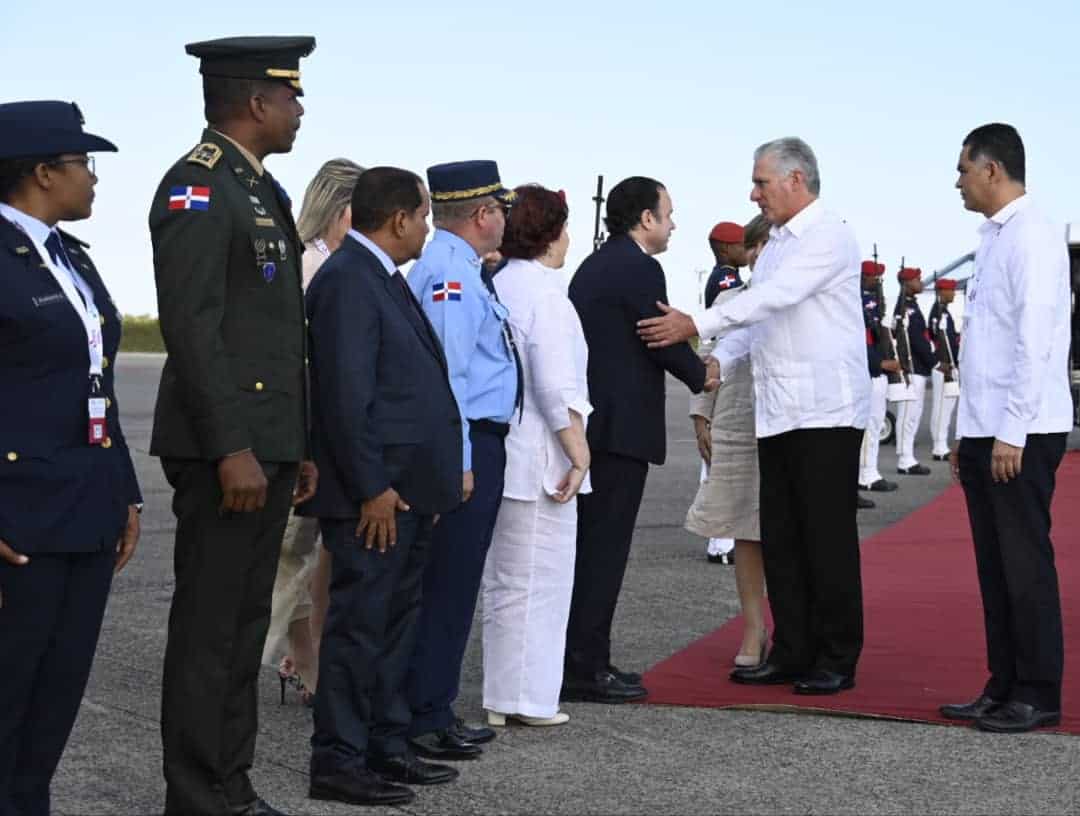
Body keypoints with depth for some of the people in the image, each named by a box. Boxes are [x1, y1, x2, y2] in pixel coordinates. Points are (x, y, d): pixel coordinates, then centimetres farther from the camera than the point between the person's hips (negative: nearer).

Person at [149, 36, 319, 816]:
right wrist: (231, 450, -23)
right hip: (225, 449, -9)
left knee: (245, 625, 13)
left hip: (267, 446, 10)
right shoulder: (198, 187, -12)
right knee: (208, 629, -3)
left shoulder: (261, 188, 18)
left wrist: (299, 446, 18)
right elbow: (192, 326, -20)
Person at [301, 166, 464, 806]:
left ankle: (386, 748, 25)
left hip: (408, 489, 10)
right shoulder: (347, 280, -15)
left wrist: (428, 483, 17)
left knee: (397, 622, 15)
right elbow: (345, 395, -21)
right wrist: (372, 487, -21)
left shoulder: (385, 278, 17)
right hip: (375, 493, -10)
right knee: (360, 625, -3)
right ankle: (338, 764, 5)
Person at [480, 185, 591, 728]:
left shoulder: (496, 286, 8)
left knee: (503, 581, 16)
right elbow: (557, 387, -19)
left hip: (498, 454, 8)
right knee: (540, 581, 1)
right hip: (538, 458, -8)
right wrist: (578, 453, -12)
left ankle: (500, 696, 23)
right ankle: (530, 698, 7)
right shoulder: (546, 292, -15)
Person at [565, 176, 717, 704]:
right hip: (621, 427, -10)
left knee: (590, 545, 13)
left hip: (589, 422, 10)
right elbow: (665, 340, -11)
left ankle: (582, 661, 19)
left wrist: (692, 367, 16)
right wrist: (701, 376, 8)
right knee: (603, 547, -6)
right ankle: (585, 669, -3)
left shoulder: (593, 265, 16)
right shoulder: (639, 268, -13)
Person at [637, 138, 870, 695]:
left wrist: (696, 325, -24)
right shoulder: (777, 243, 19)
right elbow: (756, 312, 19)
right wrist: (720, 361, 3)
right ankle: (792, 653, 17)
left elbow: (774, 296, -21)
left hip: (826, 412, -9)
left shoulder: (829, 237, -9)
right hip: (777, 412, 9)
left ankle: (837, 660, 5)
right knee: (780, 539, 9)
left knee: (828, 538, -3)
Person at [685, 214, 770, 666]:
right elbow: (706, 359, 13)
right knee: (746, 532, 7)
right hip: (735, 431, 3)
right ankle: (754, 630, 15)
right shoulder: (728, 299, 10)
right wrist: (701, 417, 9)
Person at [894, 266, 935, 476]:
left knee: (913, 415, 12)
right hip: (912, 369, -10)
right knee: (908, 415, -8)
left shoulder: (911, 305, 18)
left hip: (917, 369, 10)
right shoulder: (906, 307, -14)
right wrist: (934, 362, -14)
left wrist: (931, 361, 12)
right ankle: (905, 462, -6)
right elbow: (916, 340, -19)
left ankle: (908, 459, 16)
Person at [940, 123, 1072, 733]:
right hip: (985, 432, 9)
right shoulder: (994, 238, 17)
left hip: (1020, 436, -9)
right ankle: (1003, 690, 18)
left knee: (1025, 565, -3)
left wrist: (1011, 433, -20)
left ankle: (1038, 697, 5)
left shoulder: (1031, 236, -12)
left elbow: (1035, 341, -18)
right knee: (995, 567, 11)